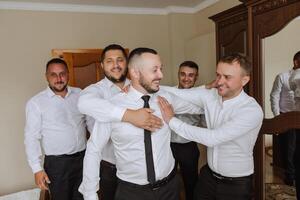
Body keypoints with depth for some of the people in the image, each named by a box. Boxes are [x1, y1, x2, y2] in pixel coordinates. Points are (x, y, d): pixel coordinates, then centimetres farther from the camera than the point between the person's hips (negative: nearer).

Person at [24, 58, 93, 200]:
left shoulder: (79, 94, 2)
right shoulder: (35, 103, -8)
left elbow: (91, 121, 9)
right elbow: (32, 137, -7)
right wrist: (37, 169, -11)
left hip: (83, 158, 3)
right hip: (57, 163, -3)